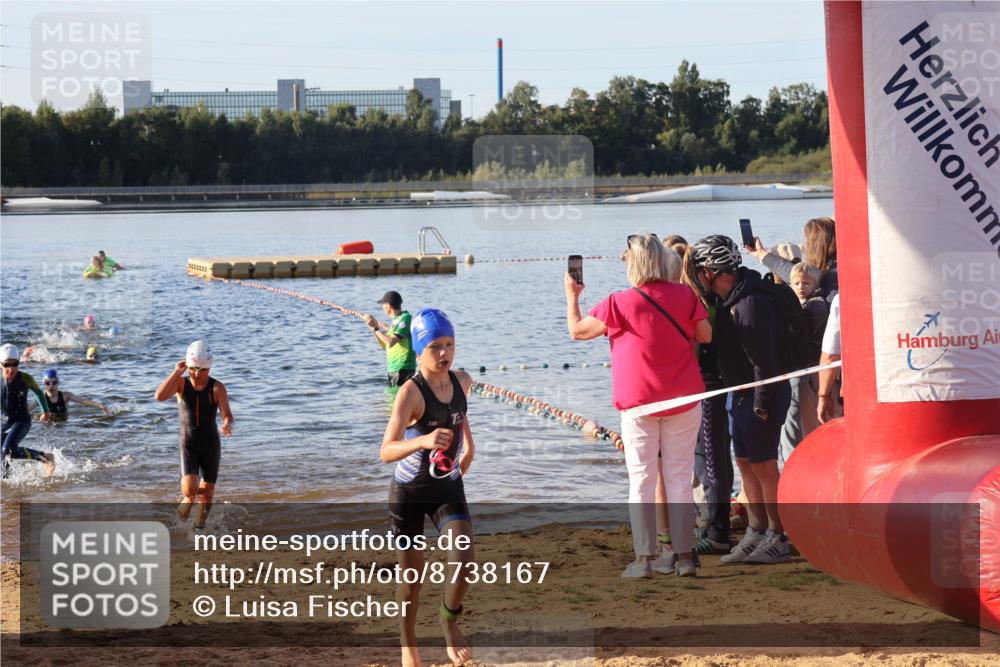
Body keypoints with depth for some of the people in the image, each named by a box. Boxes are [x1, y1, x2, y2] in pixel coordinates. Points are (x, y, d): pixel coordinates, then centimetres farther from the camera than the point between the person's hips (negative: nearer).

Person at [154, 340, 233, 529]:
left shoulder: (217, 388, -11)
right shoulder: (181, 384, -8)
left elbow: (227, 414, -18)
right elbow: (159, 396, -25)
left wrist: (227, 425, -42)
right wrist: (176, 372, -27)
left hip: (211, 445, 0)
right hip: (188, 444, 0)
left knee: (207, 491, 7)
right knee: (190, 489, -17)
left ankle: (200, 523, 30)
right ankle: (188, 500, 20)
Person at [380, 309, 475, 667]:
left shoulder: (462, 381, -6)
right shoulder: (411, 392, -25)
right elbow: (385, 452, -37)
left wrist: (468, 443, 18)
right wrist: (422, 441, -52)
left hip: (449, 488, 4)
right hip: (409, 491, -4)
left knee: (464, 561, -16)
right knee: (412, 575, 5)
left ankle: (449, 619, 12)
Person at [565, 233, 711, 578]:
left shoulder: (620, 303, -10)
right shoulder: (684, 295, -3)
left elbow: (577, 330, -1)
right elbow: (705, 335, 5)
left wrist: (572, 296, 16)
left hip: (639, 404, -2)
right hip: (683, 401, 3)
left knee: (641, 481, 2)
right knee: (680, 478, 7)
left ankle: (644, 559, -1)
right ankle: (684, 557, 7)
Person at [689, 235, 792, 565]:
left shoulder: (750, 304, -22)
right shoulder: (727, 300, 10)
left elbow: (763, 359, -23)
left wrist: (762, 404, -21)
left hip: (761, 396, -10)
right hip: (740, 394, 10)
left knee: (763, 465, -4)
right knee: (745, 463, 13)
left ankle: (778, 540, 3)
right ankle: (756, 535, 20)